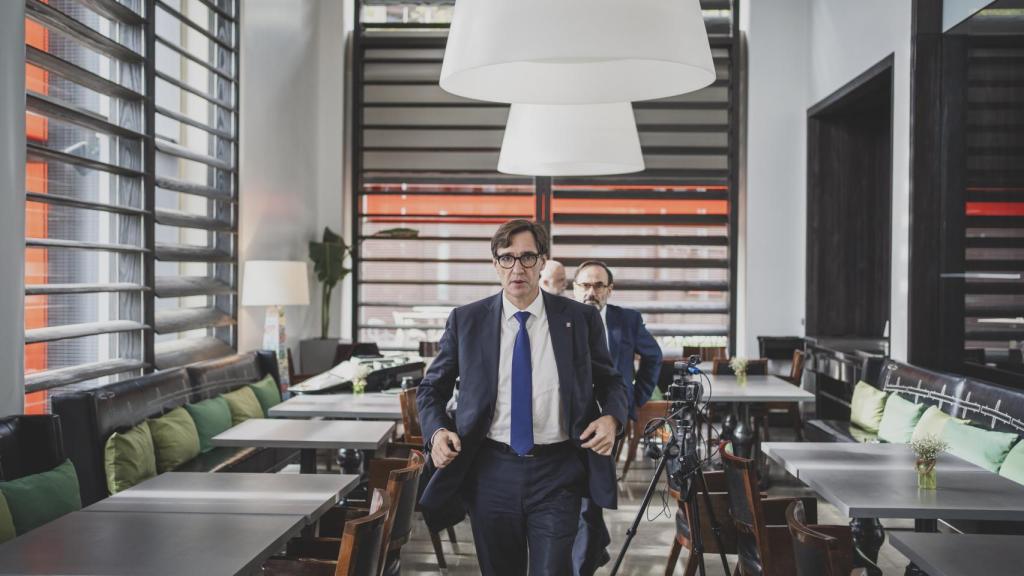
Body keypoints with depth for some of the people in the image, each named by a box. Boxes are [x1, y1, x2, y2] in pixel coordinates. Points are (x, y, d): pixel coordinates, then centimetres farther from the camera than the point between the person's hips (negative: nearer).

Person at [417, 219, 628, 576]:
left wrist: (612, 417, -11)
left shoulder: (580, 319, 1)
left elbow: (610, 382, 11)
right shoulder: (466, 321, 2)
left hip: (558, 471, -1)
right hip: (491, 471, 2)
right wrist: (437, 431, -10)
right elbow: (431, 388, 10)